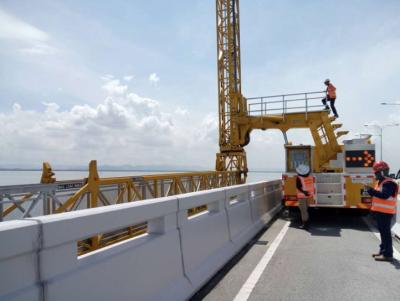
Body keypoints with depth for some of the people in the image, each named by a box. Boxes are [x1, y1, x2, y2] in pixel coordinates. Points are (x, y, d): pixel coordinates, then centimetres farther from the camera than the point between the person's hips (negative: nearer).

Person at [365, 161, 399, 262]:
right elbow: (377, 194, 19)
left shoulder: (389, 183, -15)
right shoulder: (380, 182, 17)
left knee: (386, 232, -7)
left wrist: (371, 190, -29)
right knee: (383, 231, 17)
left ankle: (388, 254, -3)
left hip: (385, 212, -10)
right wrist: (371, 191, 1)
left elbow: (384, 195, -28)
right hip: (380, 211, 10)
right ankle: (382, 251, 27)